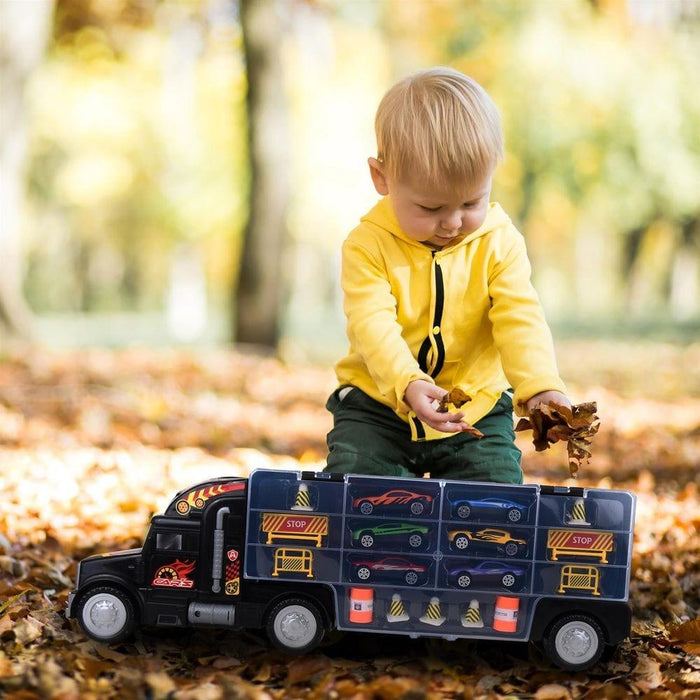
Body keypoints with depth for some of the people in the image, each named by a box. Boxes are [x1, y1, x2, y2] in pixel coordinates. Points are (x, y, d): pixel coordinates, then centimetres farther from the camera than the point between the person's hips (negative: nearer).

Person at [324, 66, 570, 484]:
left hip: (477, 410, 1)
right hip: (378, 406, -1)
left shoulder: (500, 243, -5)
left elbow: (520, 318, -14)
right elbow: (372, 324, -22)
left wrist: (541, 386, -33)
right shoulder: (368, 246, -12)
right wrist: (408, 384, -41)